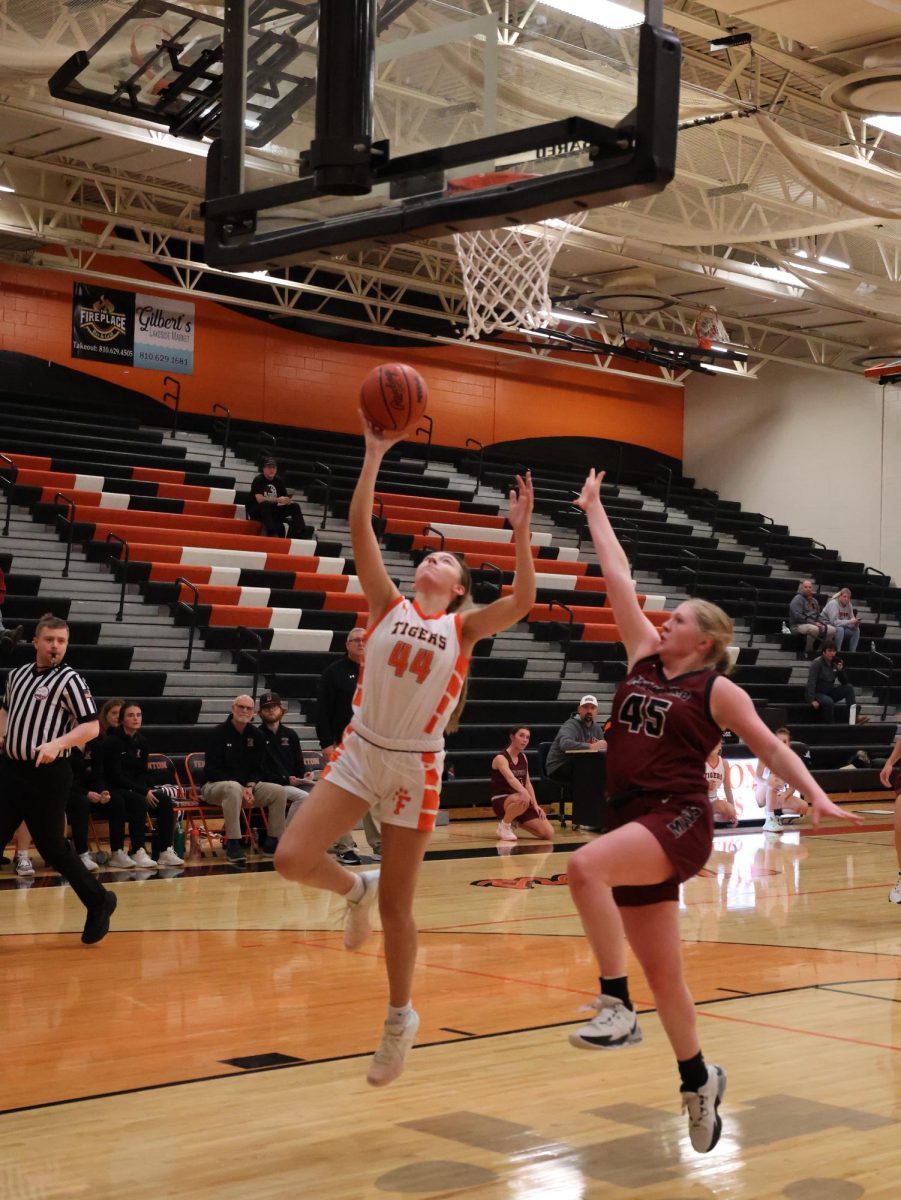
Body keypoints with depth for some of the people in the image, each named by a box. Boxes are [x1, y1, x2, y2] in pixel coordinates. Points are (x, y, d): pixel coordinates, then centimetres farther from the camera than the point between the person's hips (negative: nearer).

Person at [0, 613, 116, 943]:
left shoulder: (69, 680, -7)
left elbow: (92, 726, -12)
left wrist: (58, 744, -27)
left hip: (48, 774, -6)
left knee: (53, 848, 0)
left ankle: (99, 902, 18)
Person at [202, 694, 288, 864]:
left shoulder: (255, 735, 7)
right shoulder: (219, 733, -10)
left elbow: (257, 768, 11)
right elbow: (213, 769, -14)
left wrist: (250, 787, -11)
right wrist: (240, 788, -22)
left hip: (247, 786, 6)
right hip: (215, 785, -6)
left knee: (279, 791, -13)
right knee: (233, 788, -40)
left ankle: (272, 842, -4)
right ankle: (233, 845, -39)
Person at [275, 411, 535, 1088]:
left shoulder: (464, 625, 2)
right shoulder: (389, 604, 5)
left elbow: (522, 603, -14)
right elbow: (361, 528, -2)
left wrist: (520, 532, -21)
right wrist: (375, 454, -8)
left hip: (416, 766, -2)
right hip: (361, 752, 2)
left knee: (396, 904, 4)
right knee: (292, 860, -14)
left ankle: (401, 1016, 25)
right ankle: (354, 888, 20)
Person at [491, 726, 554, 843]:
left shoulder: (523, 757, 12)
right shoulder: (501, 758, -12)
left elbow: (527, 783, 14)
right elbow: (510, 778, -31)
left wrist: (535, 805, 1)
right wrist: (523, 792, -49)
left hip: (521, 800, 7)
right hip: (501, 801, -7)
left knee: (548, 834, -8)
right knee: (522, 799, -43)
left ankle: (515, 822, 16)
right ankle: (504, 825, -14)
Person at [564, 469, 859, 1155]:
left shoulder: (717, 689, -1)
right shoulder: (645, 657, 13)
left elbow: (770, 745, 0)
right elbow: (619, 580, 16)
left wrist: (815, 793, -14)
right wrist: (594, 510, 20)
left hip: (679, 821, -6)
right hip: (636, 824, 6)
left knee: (585, 866, -34)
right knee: (662, 972, 10)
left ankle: (617, 1008, -27)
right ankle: (699, 1080, 29)